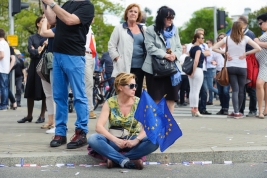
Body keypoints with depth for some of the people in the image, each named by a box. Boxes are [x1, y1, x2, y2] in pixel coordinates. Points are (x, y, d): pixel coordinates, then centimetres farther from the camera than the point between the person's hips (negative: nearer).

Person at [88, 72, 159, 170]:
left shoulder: (138, 103, -5)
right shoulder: (110, 103, -7)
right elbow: (99, 126, -16)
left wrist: (136, 140, -32)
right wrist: (116, 140, -29)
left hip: (133, 140, 1)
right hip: (114, 140, -1)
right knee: (93, 139, -30)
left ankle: (116, 159, -23)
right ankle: (127, 160, -29)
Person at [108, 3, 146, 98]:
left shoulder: (142, 29, 16)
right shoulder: (119, 28, 4)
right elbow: (111, 46, 2)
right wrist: (118, 59, -8)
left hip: (139, 66, 4)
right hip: (124, 67, -4)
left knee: (137, 93, 6)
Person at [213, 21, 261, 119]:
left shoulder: (227, 39, -1)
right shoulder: (245, 38, -5)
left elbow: (214, 48, -3)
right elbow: (258, 48, -9)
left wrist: (225, 53, -1)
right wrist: (246, 53, -4)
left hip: (230, 67, 1)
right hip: (242, 67, -1)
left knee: (235, 90, -1)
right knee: (241, 90, 9)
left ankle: (236, 112, -11)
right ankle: (237, 112, 16)